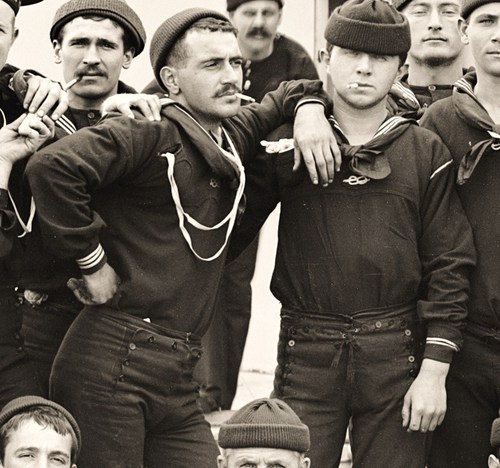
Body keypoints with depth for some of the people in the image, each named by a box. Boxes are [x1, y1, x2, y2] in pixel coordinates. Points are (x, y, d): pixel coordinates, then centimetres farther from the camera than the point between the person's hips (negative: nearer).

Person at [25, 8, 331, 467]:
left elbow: (285, 97, 34)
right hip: (111, 364, -7)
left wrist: (308, 107, 10)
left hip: (178, 377, 7)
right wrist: (91, 260, -16)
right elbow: (52, 167, -24)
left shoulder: (234, 135, 15)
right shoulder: (149, 136, -9)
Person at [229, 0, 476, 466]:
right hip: (307, 352, 0)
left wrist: (434, 371, -4)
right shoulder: (287, 144, 5)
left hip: (396, 355, 0)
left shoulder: (426, 153, 4)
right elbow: (232, 230, 8)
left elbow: (448, 266, 2)